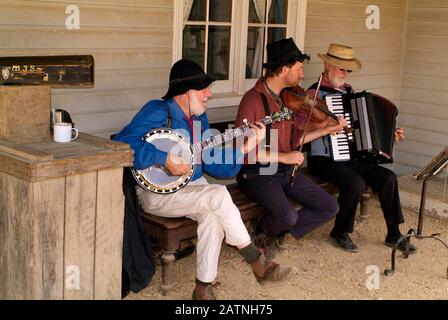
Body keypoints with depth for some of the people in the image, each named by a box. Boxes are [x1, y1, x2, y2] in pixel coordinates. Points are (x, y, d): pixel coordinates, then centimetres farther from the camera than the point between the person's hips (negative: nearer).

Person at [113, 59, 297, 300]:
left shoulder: (199, 118, 11)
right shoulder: (157, 111, -11)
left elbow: (211, 164, 10)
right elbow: (121, 144, -23)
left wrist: (244, 148, -2)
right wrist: (164, 158, -27)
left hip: (192, 187, 7)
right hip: (156, 192, -6)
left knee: (213, 213, -28)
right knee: (218, 196, -28)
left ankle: (203, 287, -17)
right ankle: (258, 264, -14)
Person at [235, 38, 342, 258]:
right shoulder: (253, 100, -17)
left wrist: (326, 130, 16)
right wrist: (282, 157, -24)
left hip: (286, 170, 8)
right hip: (258, 174, -8)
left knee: (330, 207, -1)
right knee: (288, 216, -31)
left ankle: (275, 233, 10)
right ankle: (265, 230, 6)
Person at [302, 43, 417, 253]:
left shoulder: (349, 91, 14)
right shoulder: (314, 94, -8)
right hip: (323, 159, -7)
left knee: (388, 177, -9)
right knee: (356, 183, -30)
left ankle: (393, 234, 3)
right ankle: (340, 233, -7)